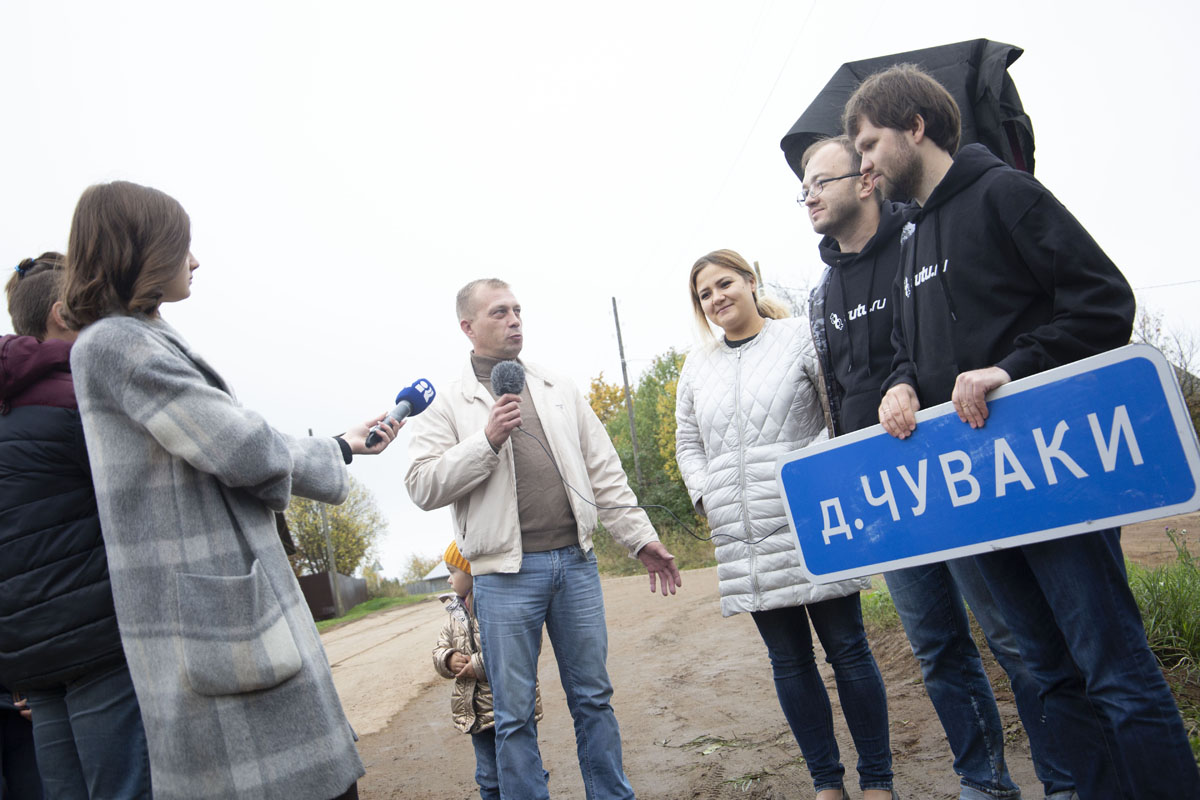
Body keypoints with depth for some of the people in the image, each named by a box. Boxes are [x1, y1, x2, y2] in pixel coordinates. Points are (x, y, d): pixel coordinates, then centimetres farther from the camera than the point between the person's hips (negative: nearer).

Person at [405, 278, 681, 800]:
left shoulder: (559, 390, 13)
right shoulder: (448, 405, 2)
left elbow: (603, 472, 13)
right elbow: (422, 486, -7)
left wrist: (640, 538, 9)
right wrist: (487, 440, -16)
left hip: (575, 561, 3)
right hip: (506, 574, -3)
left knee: (594, 697, 12)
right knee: (515, 713, 6)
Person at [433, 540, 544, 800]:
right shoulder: (456, 612, 9)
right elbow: (441, 648, 14)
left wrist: (480, 665, -23)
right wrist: (449, 660, -10)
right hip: (476, 712, 7)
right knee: (489, 779, 17)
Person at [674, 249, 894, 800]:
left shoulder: (799, 337, 2)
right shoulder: (696, 366, 14)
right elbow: (687, 444, 19)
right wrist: (705, 497, 6)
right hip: (741, 538, 4)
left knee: (846, 648, 3)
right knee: (789, 660, 9)